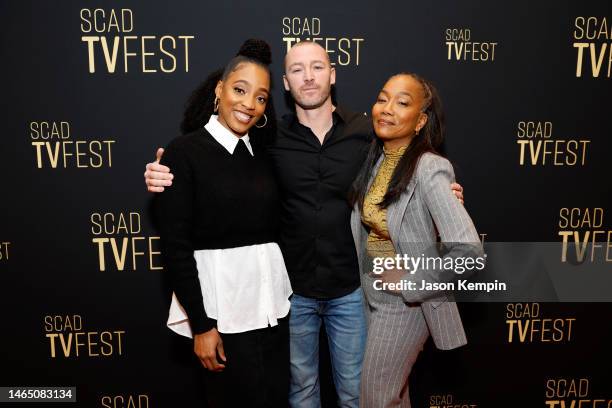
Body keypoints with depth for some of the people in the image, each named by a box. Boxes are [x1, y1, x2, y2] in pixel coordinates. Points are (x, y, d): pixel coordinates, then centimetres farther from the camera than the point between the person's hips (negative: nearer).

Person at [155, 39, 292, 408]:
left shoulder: (264, 154, 8)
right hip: (222, 305, -5)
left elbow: (274, 228, 11)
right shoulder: (183, 152, -9)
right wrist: (200, 324, -13)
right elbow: (176, 247, -12)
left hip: (272, 300, 6)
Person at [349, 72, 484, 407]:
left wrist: (410, 284, -22)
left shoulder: (429, 169, -25)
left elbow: (469, 251, -31)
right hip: (373, 293, 6)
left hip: (406, 302, -6)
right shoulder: (375, 160, -2)